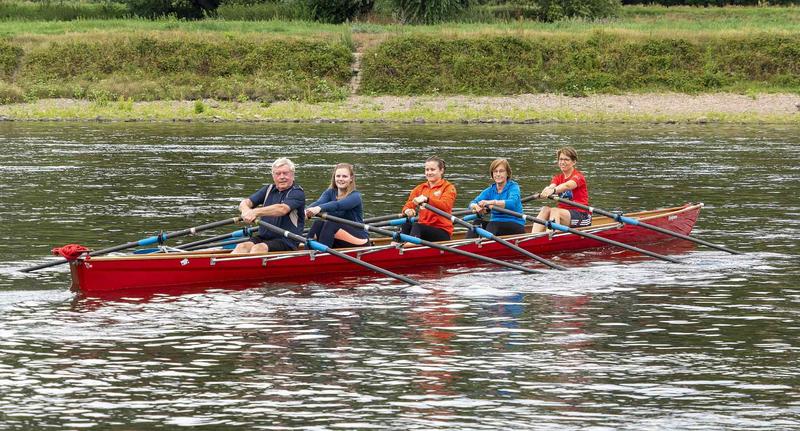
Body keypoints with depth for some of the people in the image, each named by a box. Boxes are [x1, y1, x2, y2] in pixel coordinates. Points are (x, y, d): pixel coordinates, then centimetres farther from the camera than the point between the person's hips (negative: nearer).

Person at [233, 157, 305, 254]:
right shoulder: (268, 190, 16)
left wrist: (255, 212, -34)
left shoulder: (297, 193, -4)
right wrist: (246, 211, -23)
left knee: (259, 248, -33)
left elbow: (282, 209, -24)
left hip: (287, 241, -5)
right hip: (263, 237, 5)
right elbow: (244, 203, 4)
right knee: (242, 247, -24)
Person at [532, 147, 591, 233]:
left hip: (581, 216, -5)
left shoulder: (578, 176, -5)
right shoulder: (558, 178, 14)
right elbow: (551, 186, -10)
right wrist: (546, 191, -36)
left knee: (554, 211, -31)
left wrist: (553, 190, -49)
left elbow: (567, 185, -28)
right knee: (545, 209, -23)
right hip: (563, 212, 5)